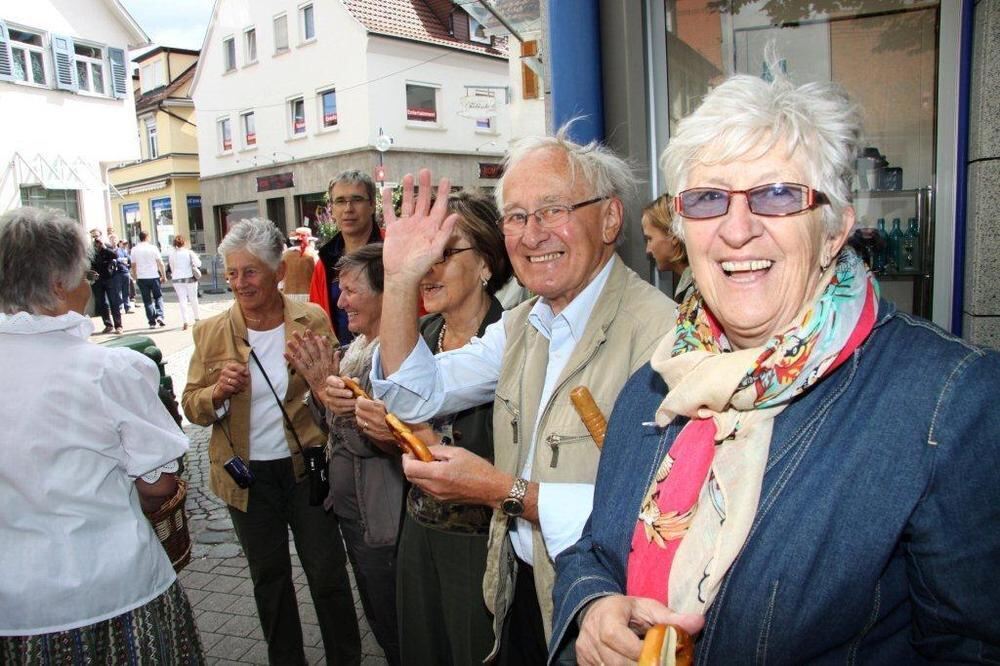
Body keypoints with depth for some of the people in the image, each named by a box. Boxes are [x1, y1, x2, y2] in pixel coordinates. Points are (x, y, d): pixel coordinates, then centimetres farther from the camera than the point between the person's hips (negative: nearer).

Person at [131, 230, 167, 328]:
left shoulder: (134, 250, 3)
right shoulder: (153, 248, -3)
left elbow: (133, 266, 6)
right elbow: (160, 263, -4)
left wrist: (135, 278, 16)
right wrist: (164, 276, 4)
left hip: (141, 278, 2)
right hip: (154, 276, -2)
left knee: (147, 300, 6)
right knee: (158, 297, 11)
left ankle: (152, 322, 5)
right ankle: (159, 315, -9)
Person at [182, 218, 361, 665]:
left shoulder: (312, 321, -8)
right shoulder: (211, 332, -4)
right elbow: (191, 406, 1)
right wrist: (218, 392, -21)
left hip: (305, 467, -2)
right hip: (248, 476, 2)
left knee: (327, 573, 9)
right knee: (268, 577, 19)